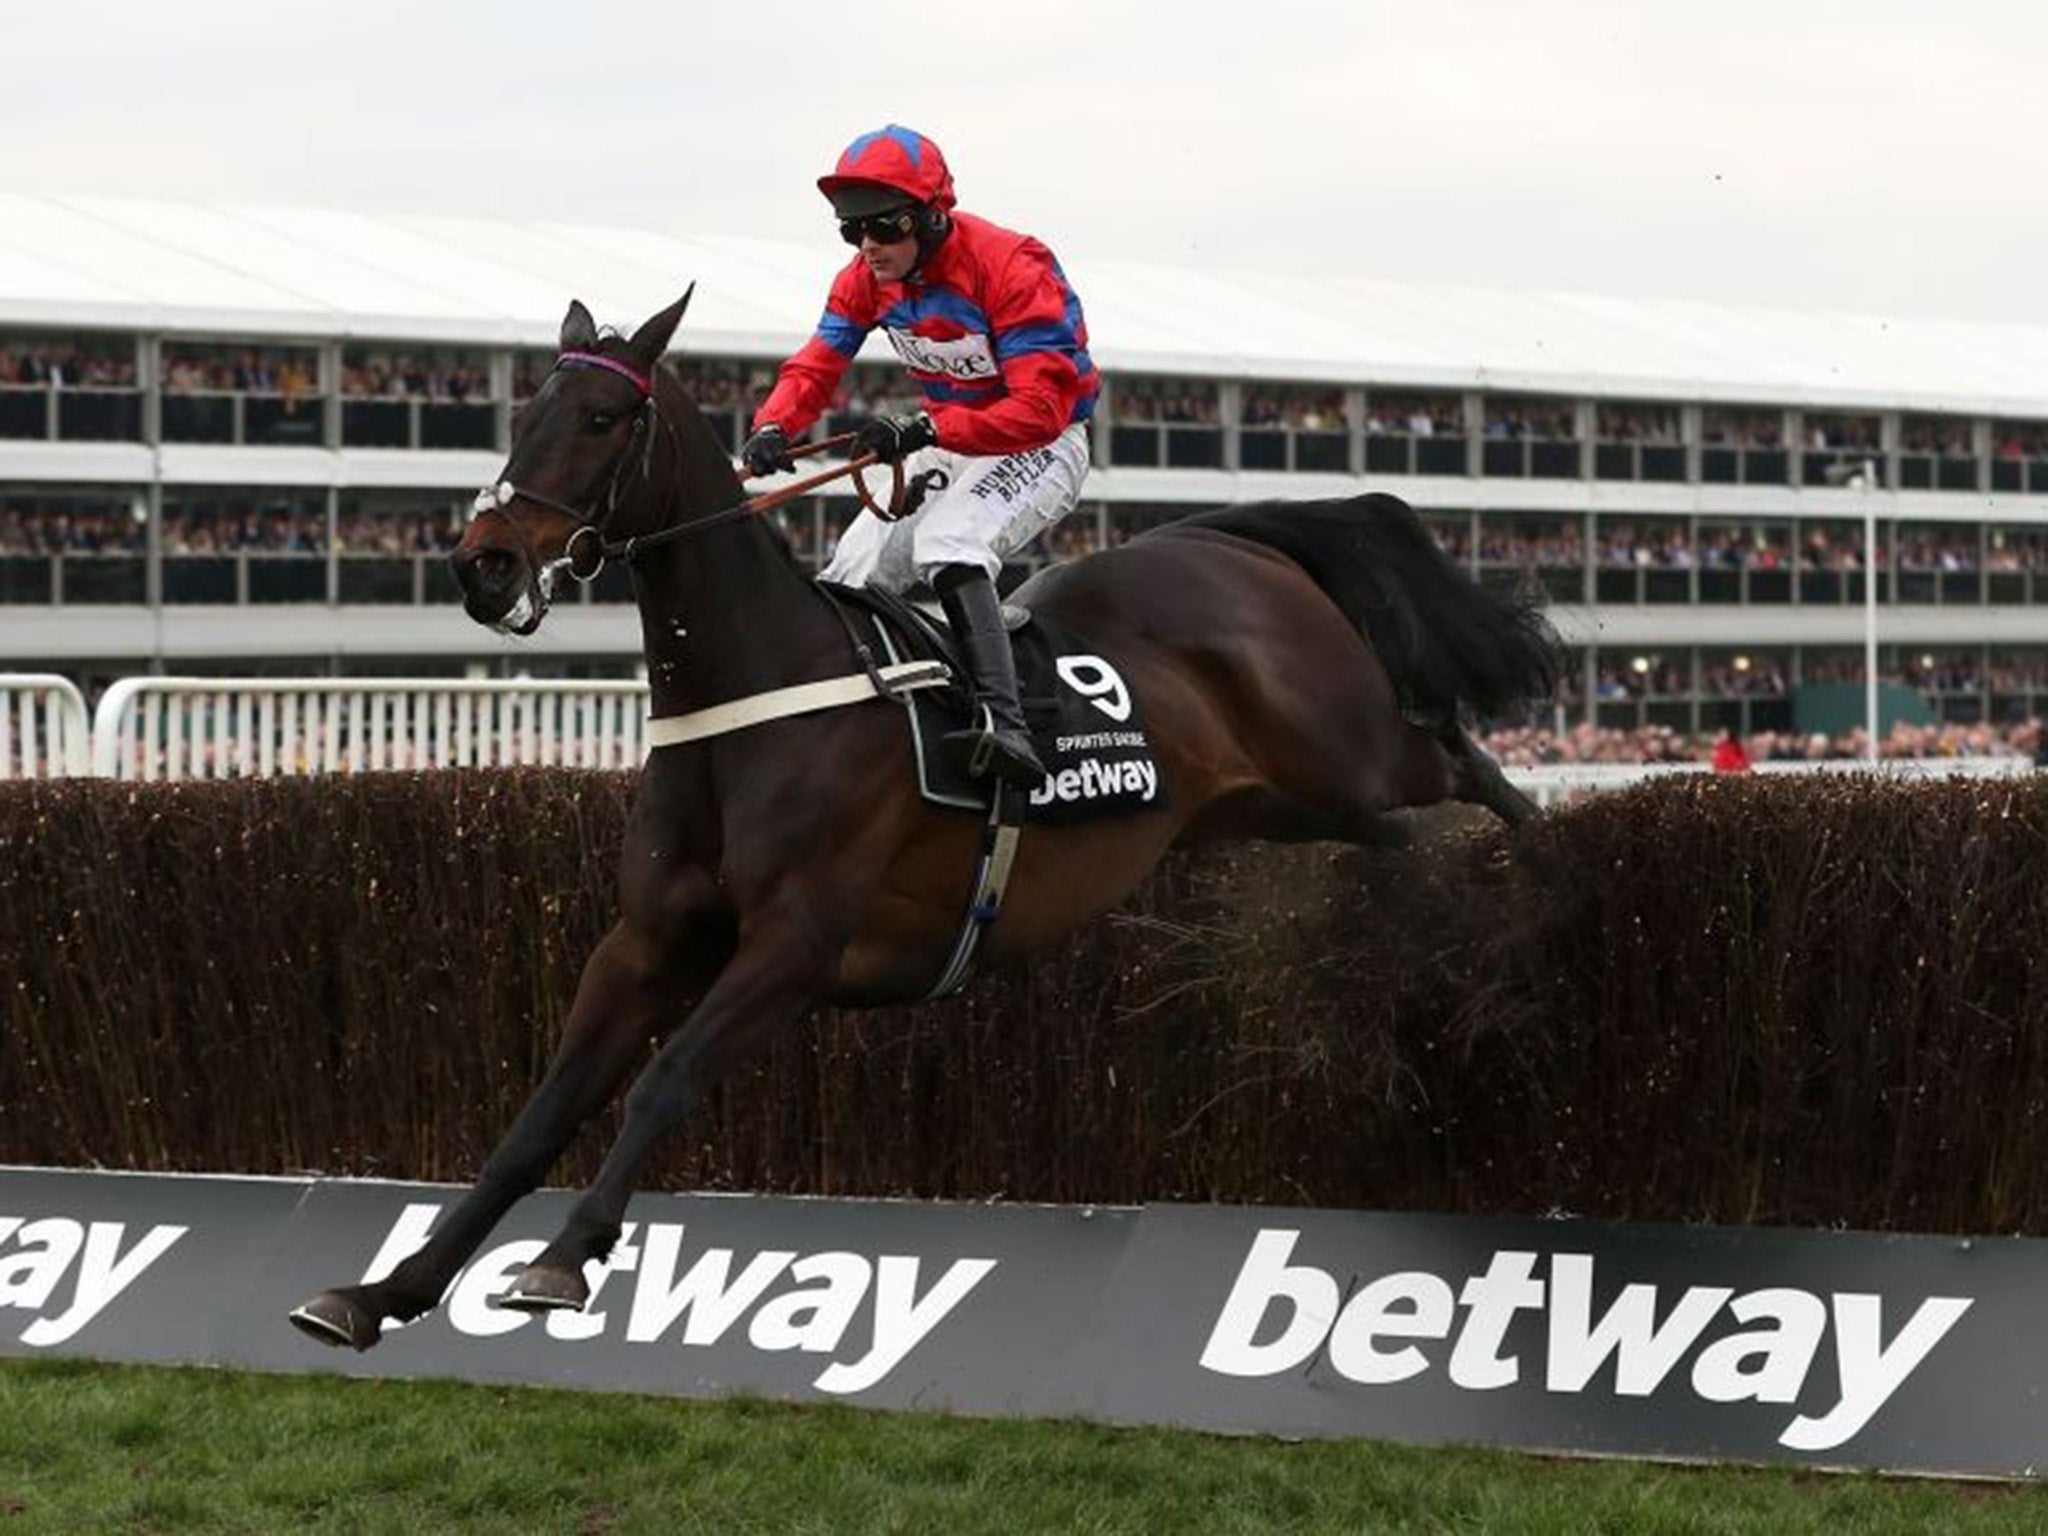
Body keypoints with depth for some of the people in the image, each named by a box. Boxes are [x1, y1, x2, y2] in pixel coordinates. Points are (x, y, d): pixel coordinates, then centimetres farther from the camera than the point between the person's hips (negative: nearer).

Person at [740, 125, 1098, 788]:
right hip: (948, 444, 8)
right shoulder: (866, 278, -4)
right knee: (851, 572, -3)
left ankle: (1003, 725, -49)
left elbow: (1040, 409, -32)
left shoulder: (1010, 268, -26)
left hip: (1040, 444, -8)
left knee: (945, 541, -34)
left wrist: (923, 430, -42)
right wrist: (772, 428, -29)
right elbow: (817, 364, -5)